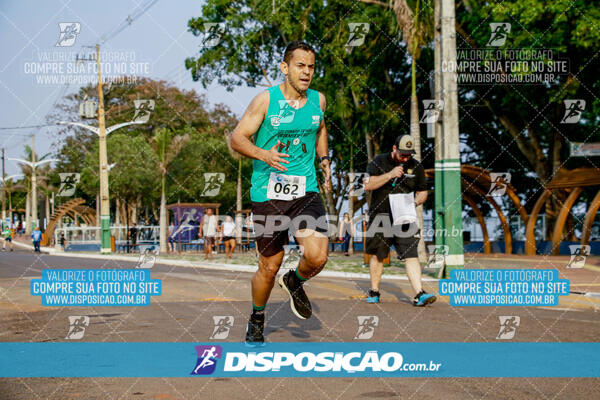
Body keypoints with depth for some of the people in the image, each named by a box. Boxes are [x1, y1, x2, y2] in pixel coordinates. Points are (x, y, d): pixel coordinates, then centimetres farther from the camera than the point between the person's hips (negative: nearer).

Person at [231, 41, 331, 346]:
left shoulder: (318, 100, 7)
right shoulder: (266, 100, -6)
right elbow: (237, 138, -6)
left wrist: (324, 159, 14)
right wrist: (263, 154, -24)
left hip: (306, 191, 3)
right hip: (268, 194, -3)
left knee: (317, 257, -14)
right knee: (269, 267, 5)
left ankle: (294, 282, 22)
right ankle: (256, 319, 32)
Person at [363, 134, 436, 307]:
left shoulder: (416, 167, 5)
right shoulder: (379, 162, -1)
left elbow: (423, 192, 13)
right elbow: (368, 185, -12)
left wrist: (415, 202, -9)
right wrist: (390, 175, -20)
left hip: (404, 218, 0)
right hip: (380, 217, 0)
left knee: (411, 254, -11)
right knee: (377, 255, 10)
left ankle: (419, 294, -18)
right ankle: (374, 292, 26)